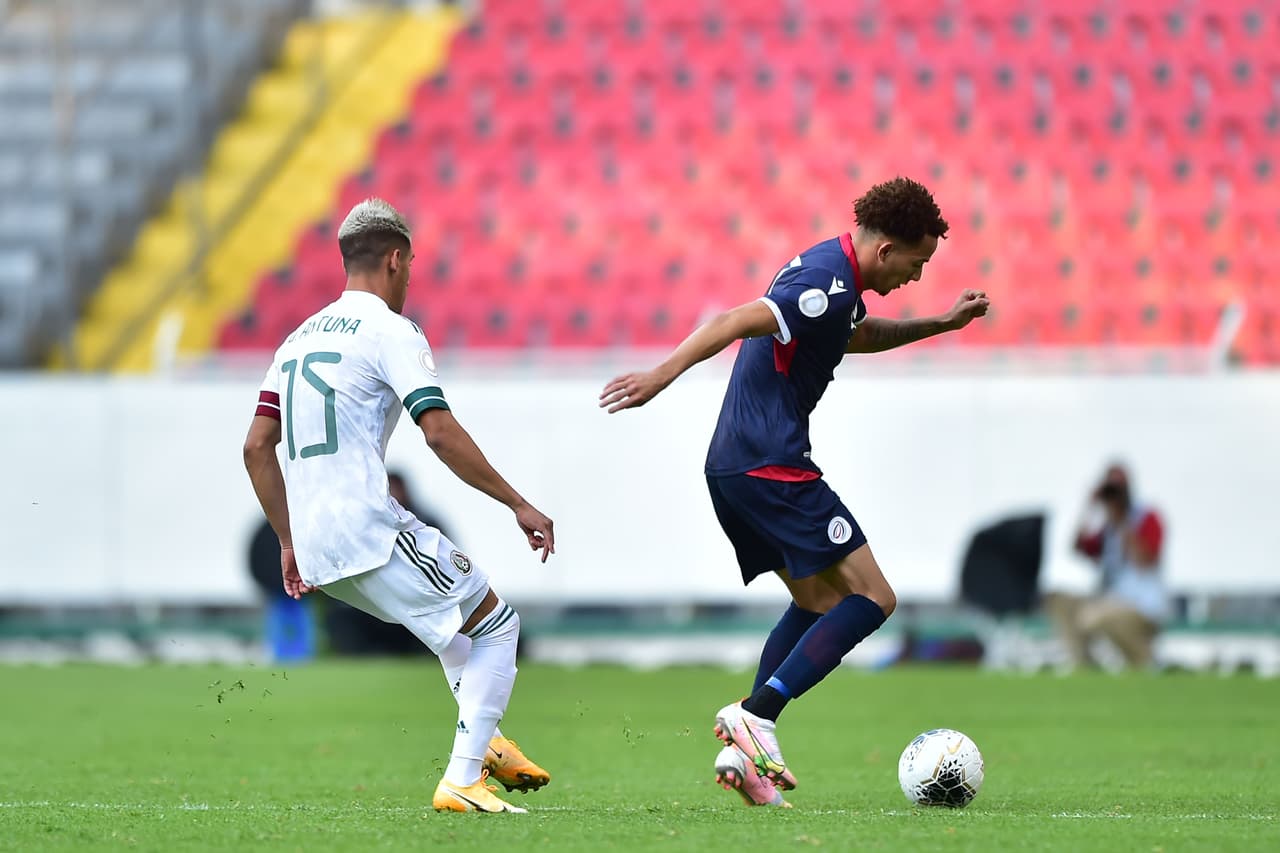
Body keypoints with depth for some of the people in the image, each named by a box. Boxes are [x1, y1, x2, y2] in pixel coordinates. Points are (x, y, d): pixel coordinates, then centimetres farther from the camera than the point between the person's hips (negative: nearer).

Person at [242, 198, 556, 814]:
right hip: (369, 532, -8)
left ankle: (483, 741, 25)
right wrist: (519, 504, -11)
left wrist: (290, 542, 24)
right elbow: (440, 433, -17)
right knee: (496, 626, 3)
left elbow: (257, 447, 18)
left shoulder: (299, 337, 18)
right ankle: (461, 780, -8)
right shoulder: (390, 330, -5)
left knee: (460, 607, 29)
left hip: (316, 550, 8)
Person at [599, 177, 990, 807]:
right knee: (871, 597, -7)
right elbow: (737, 322, -27)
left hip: (732, 469, 11)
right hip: (771, 466, -11)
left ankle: (744, 749, 7)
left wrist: (941, 324, 33)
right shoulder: (829, 284, -16)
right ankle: (757, 716, -16)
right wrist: (665, 373, -36)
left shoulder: (830, 270, 16)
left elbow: (858, 336, 37)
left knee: (819, 603, 18)